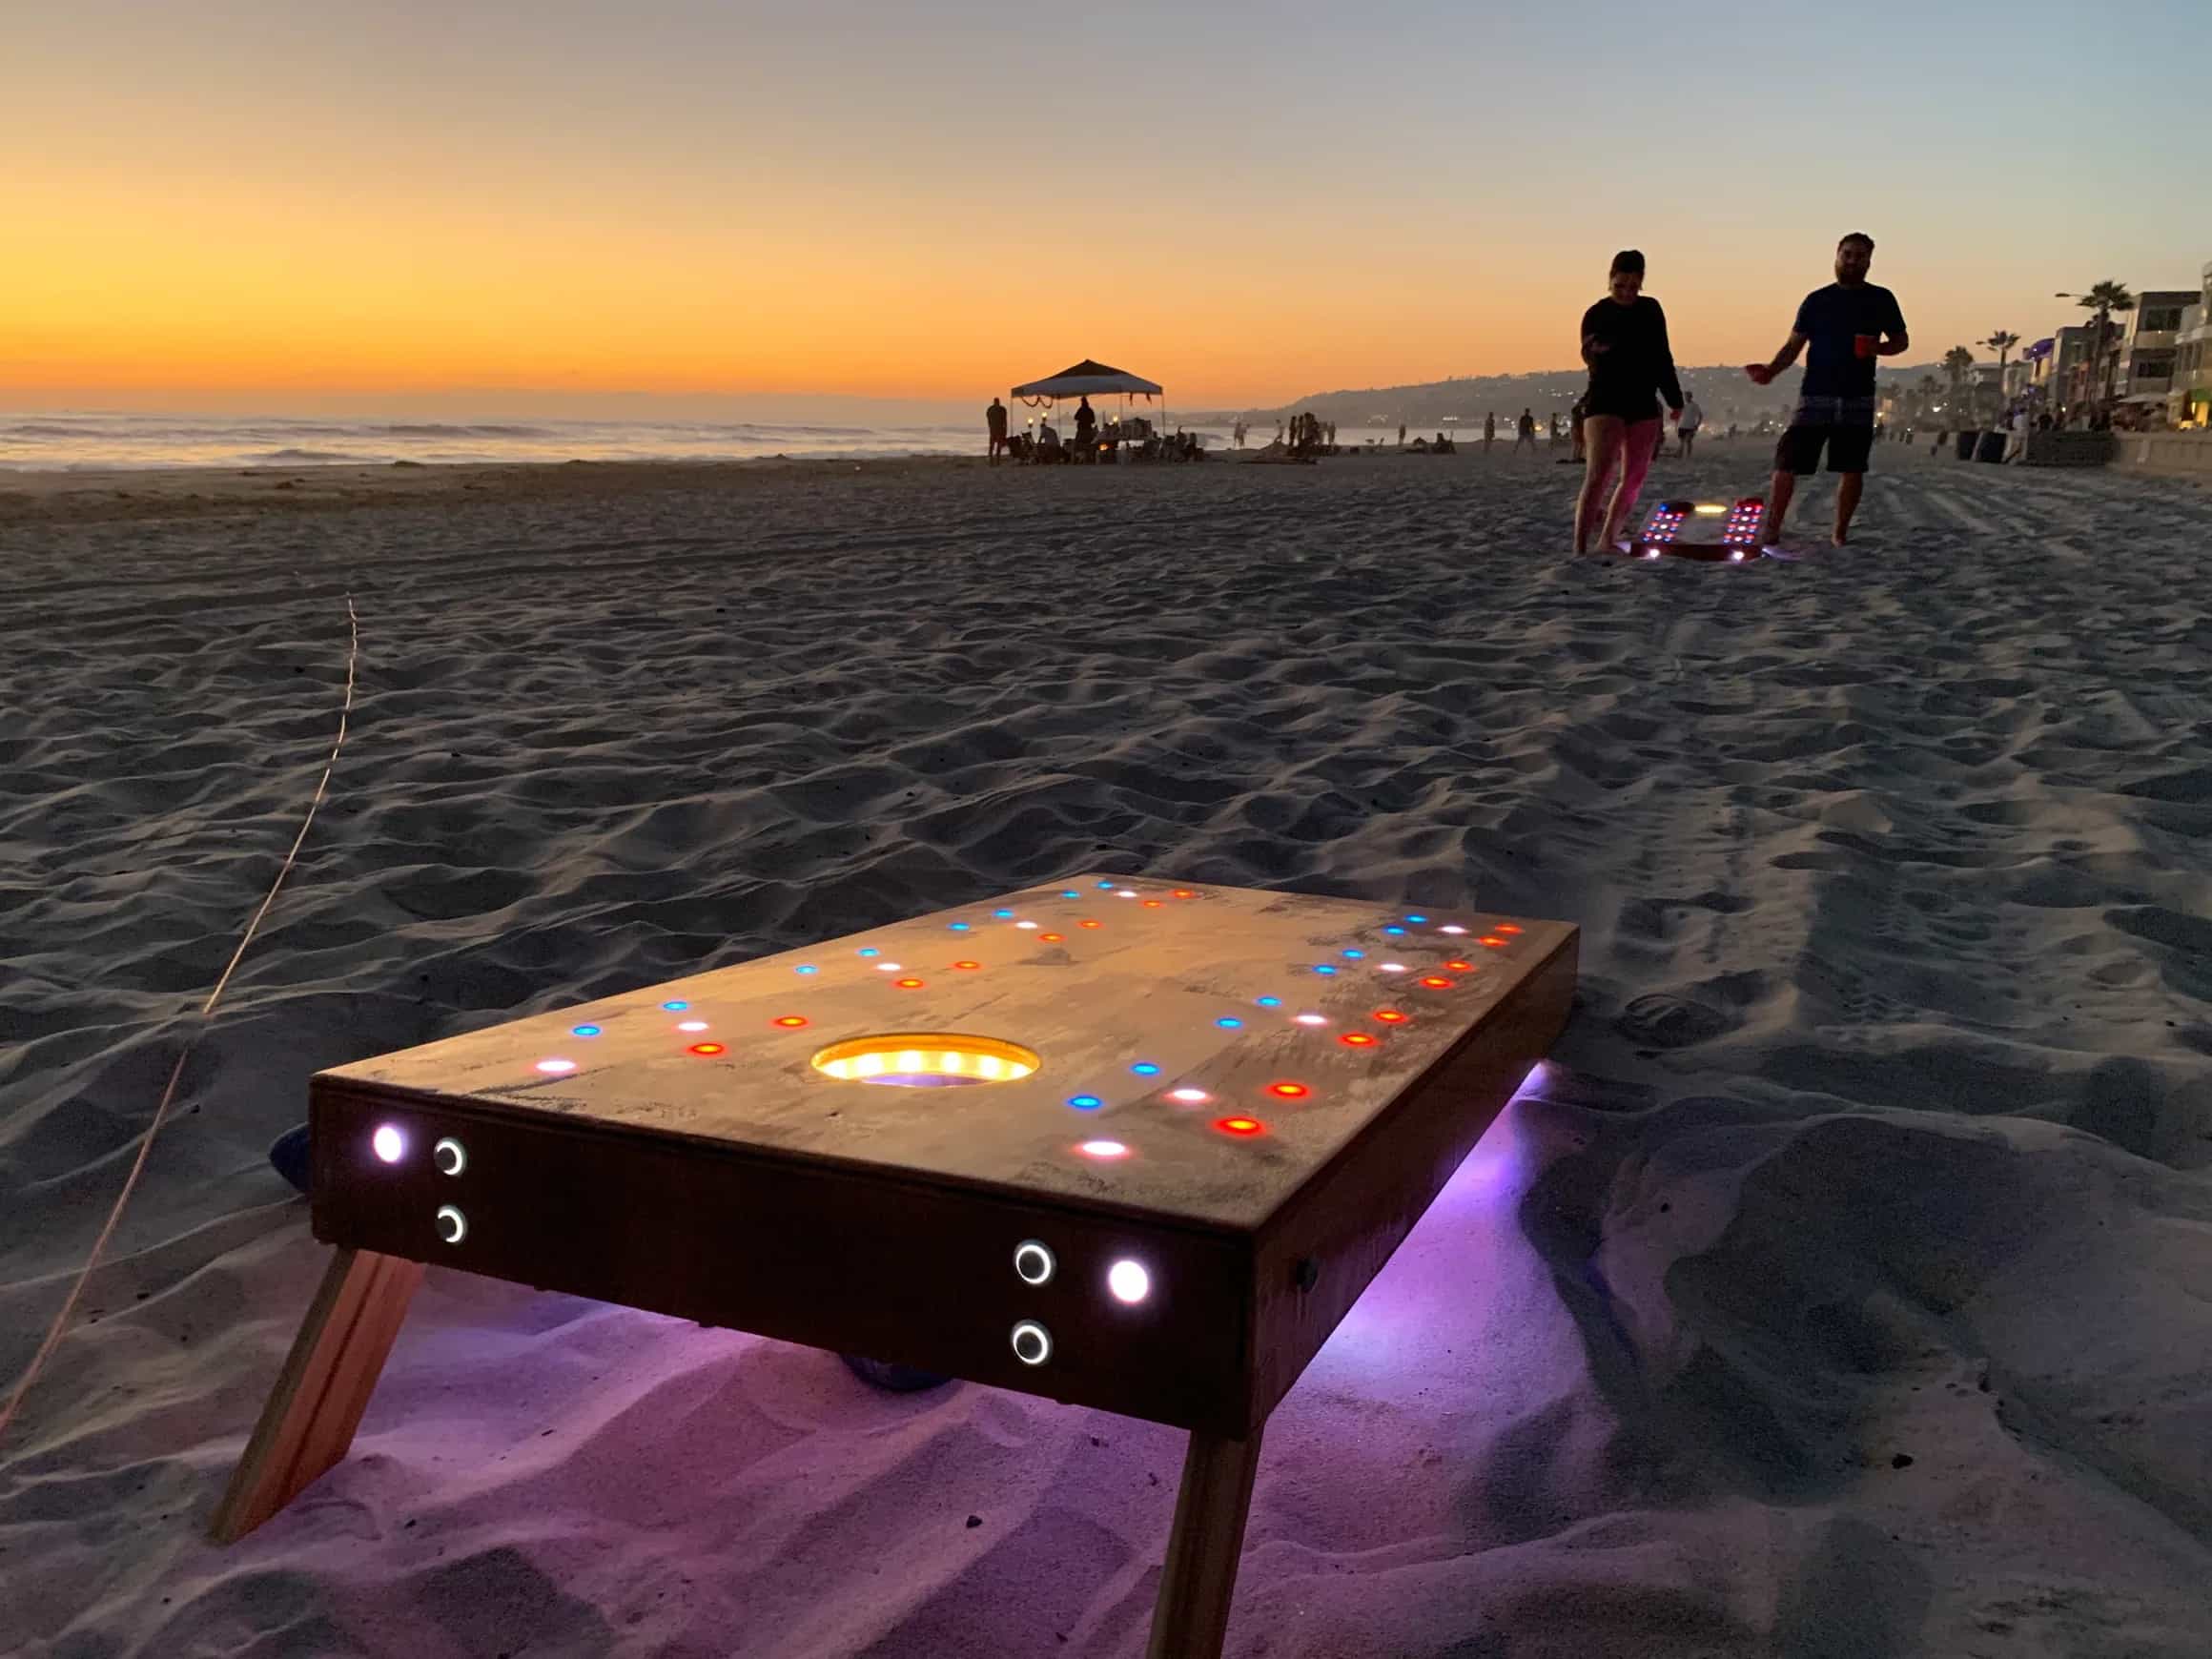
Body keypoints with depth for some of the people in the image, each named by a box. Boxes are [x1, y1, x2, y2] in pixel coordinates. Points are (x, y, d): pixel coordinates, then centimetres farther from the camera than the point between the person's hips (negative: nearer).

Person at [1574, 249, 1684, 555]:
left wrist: (1675, 400, 15)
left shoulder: (1651, 310, 7)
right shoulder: (1596, 314, -5)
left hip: (1644, 404, 5)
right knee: (1598, 476, -18)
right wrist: (1594, 351, -32)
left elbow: (1663, 358, 14)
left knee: (1634, 478, 5)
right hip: (1606, 403, -5)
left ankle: (1608, 540, 16)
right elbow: (1592, 359, -9)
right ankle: (1579, 548, -23)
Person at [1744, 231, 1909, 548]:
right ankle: (1771, 530, -1)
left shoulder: (1881, 299, 6)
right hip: (1815, 395, -1)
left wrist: (1879, 348, -11)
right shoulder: (1817, 300, 6)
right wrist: (1771, 371, -14)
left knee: (1852, 470, 2)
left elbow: (1901, 340, 13)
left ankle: (1841, 533, 14)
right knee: (1787, 464, -8)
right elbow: (1793, 345, 5)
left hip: (1858, 399, 1)